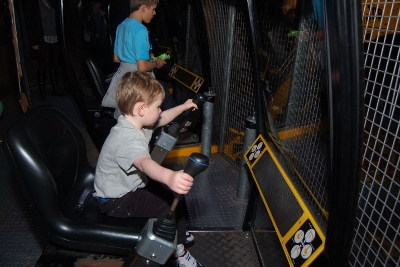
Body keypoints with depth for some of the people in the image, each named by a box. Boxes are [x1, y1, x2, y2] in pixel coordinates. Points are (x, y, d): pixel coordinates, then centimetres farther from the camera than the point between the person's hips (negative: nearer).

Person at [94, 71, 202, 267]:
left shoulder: (135, 121, -5)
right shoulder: (129, 140, -36)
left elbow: (162, 118, 15)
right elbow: (144, 163, -58)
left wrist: (184, 107, 25)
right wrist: (169, 176, -78)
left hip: (130, 185, 10)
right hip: (117, 201, -10)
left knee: (174, 193, 13)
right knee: (171, 207, -16)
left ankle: (177, 233, 34)